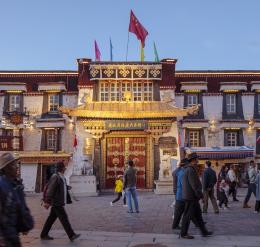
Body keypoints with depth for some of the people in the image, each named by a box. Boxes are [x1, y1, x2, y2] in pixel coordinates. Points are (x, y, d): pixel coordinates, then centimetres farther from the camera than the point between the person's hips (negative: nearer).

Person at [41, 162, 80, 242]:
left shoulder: (62, 178, 16)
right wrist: (47, 201, -25)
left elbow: (65, 189, 22)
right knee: (64, 218, -7)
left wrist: (68, 200, 22)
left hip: (59, 203, 10)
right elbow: (50, 190, -21)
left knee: (51, 218, 14)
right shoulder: (55, 177, -15)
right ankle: (71, 235, -3)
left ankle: (44, 235, 22)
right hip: (56, 203, -10)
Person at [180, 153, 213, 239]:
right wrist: (201, 195, -18)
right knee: (188, 216, -1)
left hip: (193, 197, 10)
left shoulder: (188, 170, 14)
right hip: (191, 197, -10)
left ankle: (204, 232, 22)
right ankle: (183, 233, 8)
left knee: (198, 214, 14)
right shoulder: (191, 170, -19)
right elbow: (194, 185, -23)